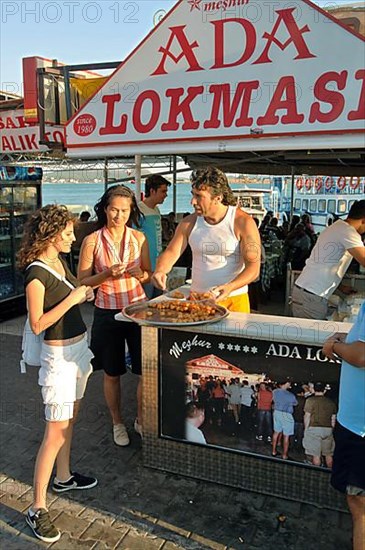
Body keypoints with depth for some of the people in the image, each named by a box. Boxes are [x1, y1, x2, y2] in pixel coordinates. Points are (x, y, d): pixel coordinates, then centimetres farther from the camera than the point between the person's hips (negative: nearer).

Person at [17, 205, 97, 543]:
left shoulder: (60, 261, 6)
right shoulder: (35, 273, -20)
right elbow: (37, 324, -20)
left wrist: (84, 294, 0)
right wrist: (71, 299, -22)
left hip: (78, 345, 9)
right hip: (59, 354, -9)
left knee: (69, 418, 21)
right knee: (55, 432, -3)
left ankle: (63, 477, 39)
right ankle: (37, 508, 10)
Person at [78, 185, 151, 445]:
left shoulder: (139, 238, 2)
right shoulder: (92, 241, -5)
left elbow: (149, 276, 9)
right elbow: (82, 281, -4)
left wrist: (140, 274, -14)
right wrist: (107, 274, -21)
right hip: (107, 313, -1)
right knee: (112, 373, 12)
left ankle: (141, 419, 28)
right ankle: (117, 422, 35)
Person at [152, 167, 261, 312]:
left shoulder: (243, 222, -11)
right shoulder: (189, 223, 1)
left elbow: (253, 267, -15)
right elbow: (171, 252, 0)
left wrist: (230, 287, -31)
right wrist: (160, 271, -22)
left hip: (234, 300, -3)